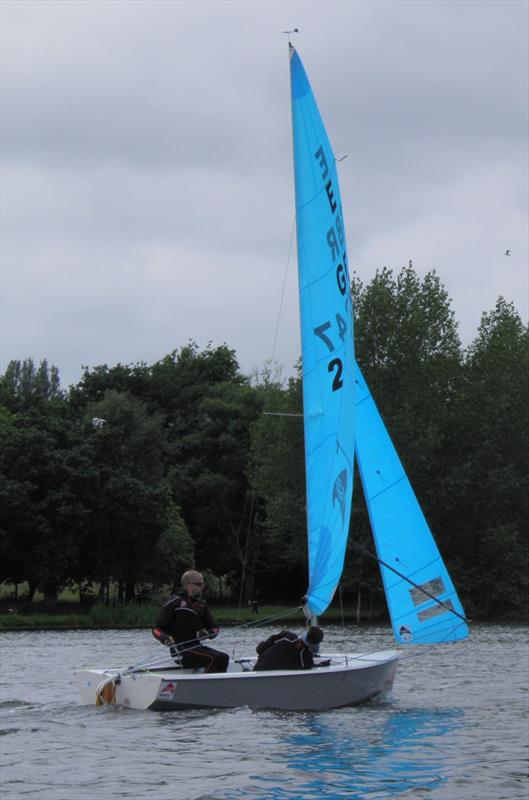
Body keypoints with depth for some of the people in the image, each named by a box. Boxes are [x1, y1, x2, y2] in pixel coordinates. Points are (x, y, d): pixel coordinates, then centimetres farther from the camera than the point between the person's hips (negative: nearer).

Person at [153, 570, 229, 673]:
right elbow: (157, 629, -5)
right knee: (214, 659, -25)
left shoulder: (201, 603, 15)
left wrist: (207, 633, -8)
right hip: (181, 649, -7)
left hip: (196, 646, 7)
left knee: (224, 657, -14)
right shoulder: (175, 602, -5)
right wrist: (164, 638, -28)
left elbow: (213, 628, 17)